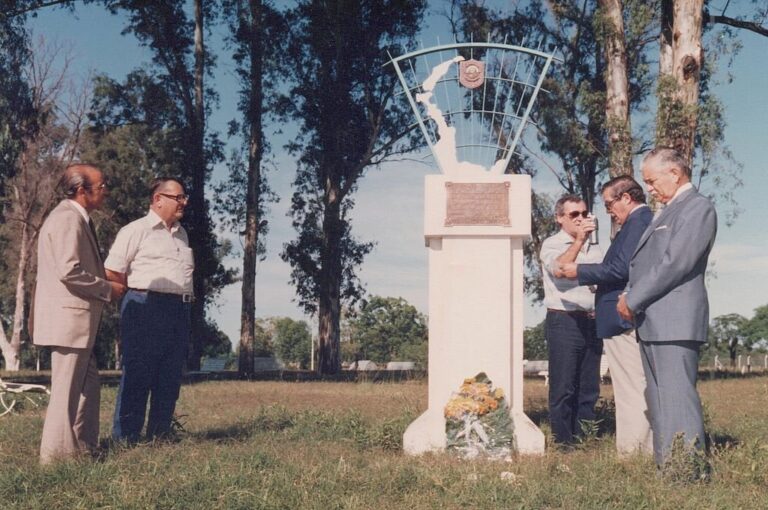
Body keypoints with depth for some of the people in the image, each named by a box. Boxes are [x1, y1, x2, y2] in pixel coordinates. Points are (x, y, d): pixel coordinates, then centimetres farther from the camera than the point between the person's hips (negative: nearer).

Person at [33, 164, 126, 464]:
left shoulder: (76, 218, 18)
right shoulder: (68, 218, -15)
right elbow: (69, 271, -23)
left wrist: (105, 283, 13)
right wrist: (107, 289, -13)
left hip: (76, 318, 11)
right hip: (68, 317, -11)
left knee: (88, 384, 15)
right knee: (67, 388, -3)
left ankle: (82, 447, 22)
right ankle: (58, 453, 5)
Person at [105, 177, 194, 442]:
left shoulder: (181, 233, 19)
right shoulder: (136, 230, -3)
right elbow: (112, 273, -7)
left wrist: (185, 298, 14)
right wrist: (141, 290, 2)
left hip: (180, 309, 7)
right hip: (146, 308, -7)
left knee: (170, 378, 9)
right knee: (137, 375, -5)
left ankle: (160, 436, 16)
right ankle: (125, 437, 0)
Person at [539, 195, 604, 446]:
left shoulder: (594, 249, 20)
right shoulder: (552, 244, 1)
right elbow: (558, 269, -19)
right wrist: (579, 239, -27)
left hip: (591, 322, 6)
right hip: (564, 321, -6)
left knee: (589, 388, 7)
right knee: (563, 387, -5)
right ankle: (563, 442, 0)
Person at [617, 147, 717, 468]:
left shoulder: (698, 207, -7)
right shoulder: (667, 211, 22)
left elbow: (675, 264, -17)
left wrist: (633, 299, -12)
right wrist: (630, 298, 5)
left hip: (674, 321, -10)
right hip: (651, 322, 10)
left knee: (677, 399, -12)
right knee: (658, 401, 11)